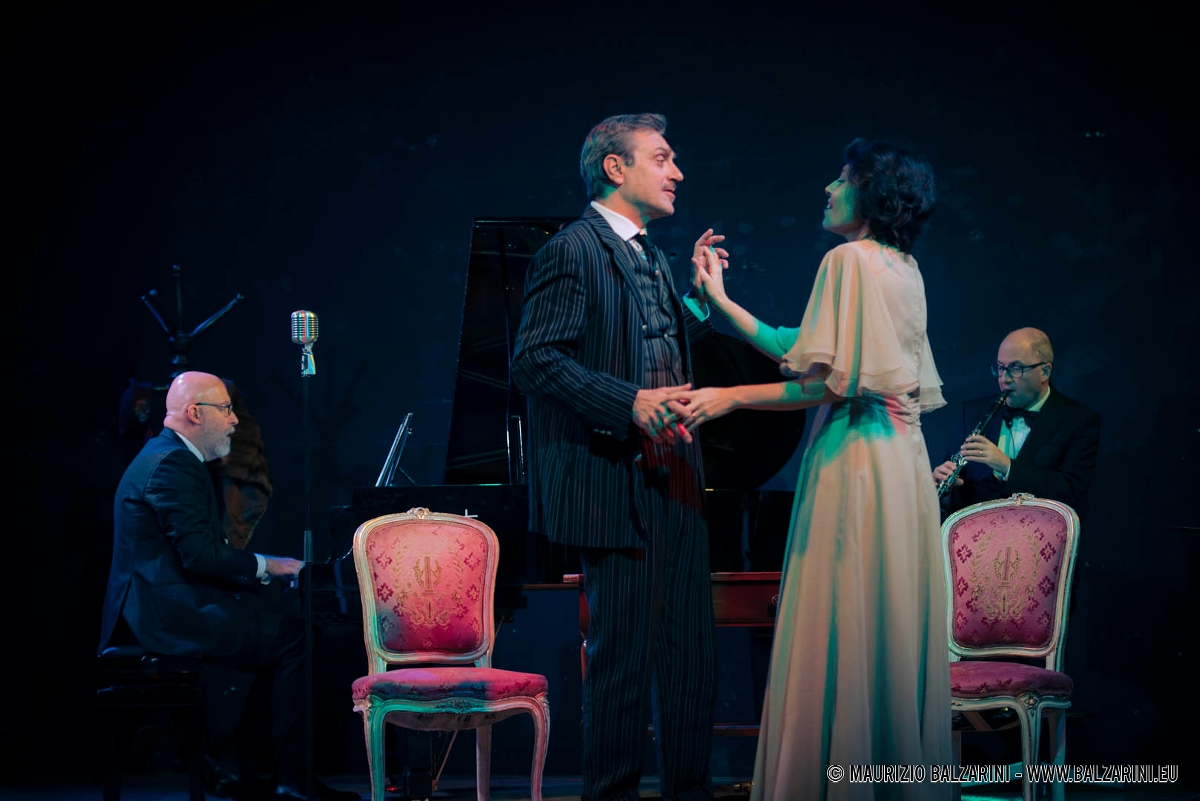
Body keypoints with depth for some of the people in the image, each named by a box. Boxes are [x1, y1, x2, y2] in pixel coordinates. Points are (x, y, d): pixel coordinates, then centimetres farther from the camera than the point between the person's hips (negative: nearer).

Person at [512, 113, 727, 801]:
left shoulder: (651, 257, 19)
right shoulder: (573, 251, -8)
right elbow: (535, 361, -16)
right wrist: (630, 403, -25)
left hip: (677, 483, 9)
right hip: (618, 482, -9)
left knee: (693, 659, 10)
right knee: (624, 659, -4)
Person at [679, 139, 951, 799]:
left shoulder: (849, 259, -10)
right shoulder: (906, 269, 16)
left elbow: (831, 379, -17)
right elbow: (800, 348, 16)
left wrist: (730, 397, -12)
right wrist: (720, 302, 20)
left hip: (854, 461, -9)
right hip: (905, 456, 9)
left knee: (839, 636, -5)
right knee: (895, 631, 11)